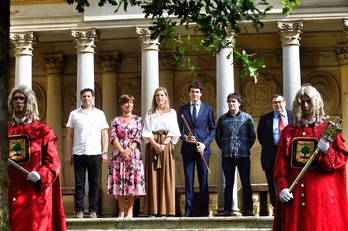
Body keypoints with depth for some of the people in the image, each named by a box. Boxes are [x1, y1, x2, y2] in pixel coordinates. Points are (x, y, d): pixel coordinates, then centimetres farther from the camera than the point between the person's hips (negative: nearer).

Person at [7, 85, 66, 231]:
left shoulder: (42, 131, 4)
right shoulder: (5, 130, 12)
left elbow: (53, 162, 0)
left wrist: (40, 175, -16)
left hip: (34, 193, -3)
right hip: (8, 192, 3)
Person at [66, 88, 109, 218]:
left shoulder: (99, 114, 11)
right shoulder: (74, 114, 10)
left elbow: (104, 134, 10)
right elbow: (69, 135, 9)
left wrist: (105, 152, 1)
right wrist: (68, 154, 4)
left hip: (95, 154, 0)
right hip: (78, 154, 0)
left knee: (94, 184, 3)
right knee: (79, 184, 1)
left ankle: (93, 211, 6)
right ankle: (79, 210, 4)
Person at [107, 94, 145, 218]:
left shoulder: (138, 120, 10)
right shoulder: (116, 121, 10)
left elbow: (138, 138, 2)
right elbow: (113, 137, 0)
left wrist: (130, 150, -12)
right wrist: (122, 151, -13)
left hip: (133, 154, 0)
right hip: (118, 154, 0)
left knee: (132, 180, -6)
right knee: (119, 180, -4)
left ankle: (130, 211, -3)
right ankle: (121, 211, 0)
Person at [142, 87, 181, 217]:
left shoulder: (172, 113, 13)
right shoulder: (149, 113, 15)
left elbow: (173, 131, 3)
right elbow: (146, 132, 5)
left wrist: (164, 144, -11)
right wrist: (155, 144, -11)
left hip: (167, 146, 0)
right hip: (152, 145, 0)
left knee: (166, 177, -5)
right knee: (152, 177, -5)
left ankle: (165, 210, -7)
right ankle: (152, 211, -7)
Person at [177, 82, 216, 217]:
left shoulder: (208, 109, 9)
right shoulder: (183, 109, 11)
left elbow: (212, 129, 7)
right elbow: (179, 129, 11)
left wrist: (205, 144, -7)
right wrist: (185, 137, -10)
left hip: (202, 148, -1)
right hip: (187, 148, 1)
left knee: (203, 179, 0)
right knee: (188, 179, 0)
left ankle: (204, 209, 4)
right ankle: (189, 209, 3)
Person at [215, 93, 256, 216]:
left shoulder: (247, 118, 4)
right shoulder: (222, 119, 8)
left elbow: (252, 136, 10)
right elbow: (218, 137, 16)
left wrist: (247, 147, 7)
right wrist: (224, 148, 10)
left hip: (243, 155, -1)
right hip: (227, 156, 1)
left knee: (246, 183, 2)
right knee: (228, 183, 4)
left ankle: (248, 209, 5)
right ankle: (227, 209, 6)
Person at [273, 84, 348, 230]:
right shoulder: (289, 131, 10)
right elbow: (281, 163, 6)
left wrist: (327, 151, -19)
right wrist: (282, 187, -6)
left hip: (320, 192, -2)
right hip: (294, 193, 2)